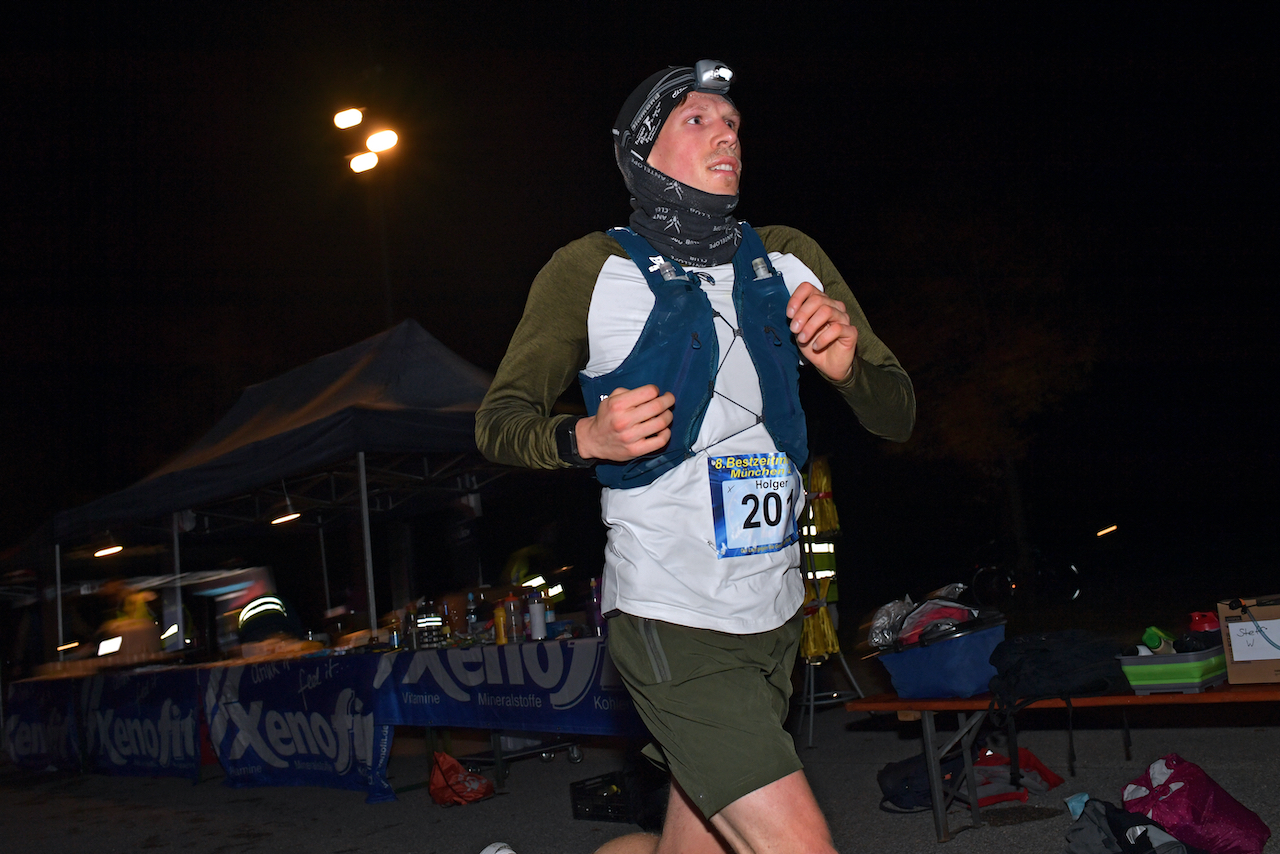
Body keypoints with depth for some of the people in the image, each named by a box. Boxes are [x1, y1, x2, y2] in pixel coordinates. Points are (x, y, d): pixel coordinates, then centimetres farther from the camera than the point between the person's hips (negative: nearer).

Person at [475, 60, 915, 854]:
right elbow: (499, 417, -1)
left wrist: (848, 364, -14)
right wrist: (584, 438, -23)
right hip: (672, 622, -5)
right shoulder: (593, 270, -5)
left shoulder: (790, 260, 7)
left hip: (775, 614, 6)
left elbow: (897, 416, 8)